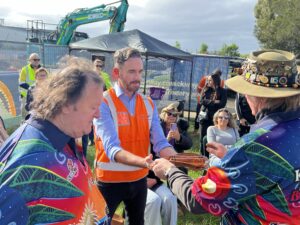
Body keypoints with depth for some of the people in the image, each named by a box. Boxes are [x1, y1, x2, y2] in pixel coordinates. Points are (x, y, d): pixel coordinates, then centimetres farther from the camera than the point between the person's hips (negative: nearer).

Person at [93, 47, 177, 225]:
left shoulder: (148, 104, 1)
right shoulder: (104, 102, -16)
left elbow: (160, 142, -6)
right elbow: (112, 148, -27)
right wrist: (143, 162, -45)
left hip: (139, 179, 5)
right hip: (110, 180, -5)